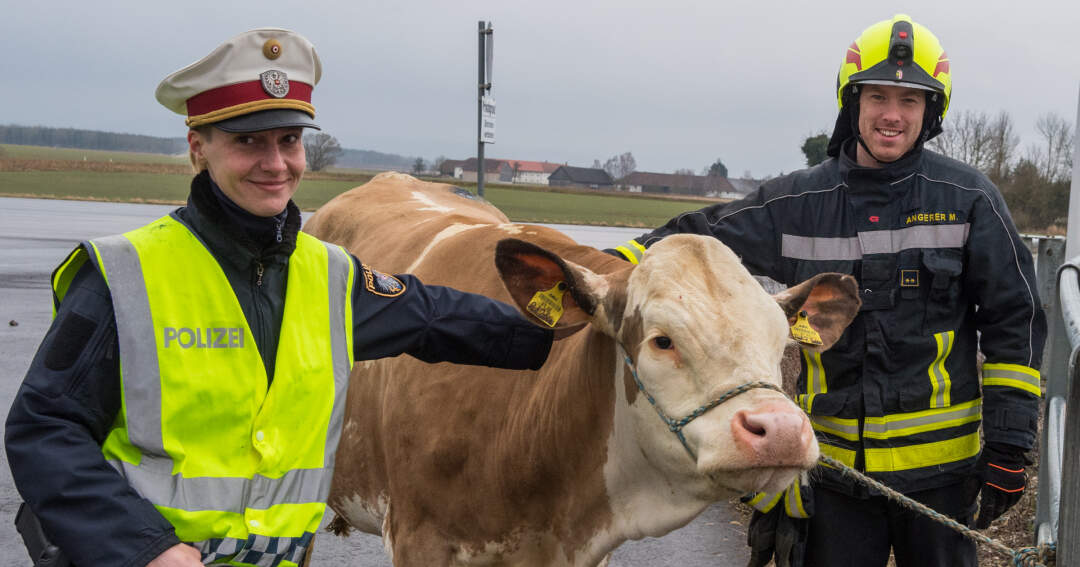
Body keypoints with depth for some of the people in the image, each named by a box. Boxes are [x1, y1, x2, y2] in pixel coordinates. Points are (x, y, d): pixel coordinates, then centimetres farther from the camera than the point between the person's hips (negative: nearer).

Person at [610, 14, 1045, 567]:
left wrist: (1008, 446, -4)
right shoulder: (800, 202, 1)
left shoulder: (969, 199, -4)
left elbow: (1013, 321, -1)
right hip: (834, 462, 1)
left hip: (938, 462, -1)